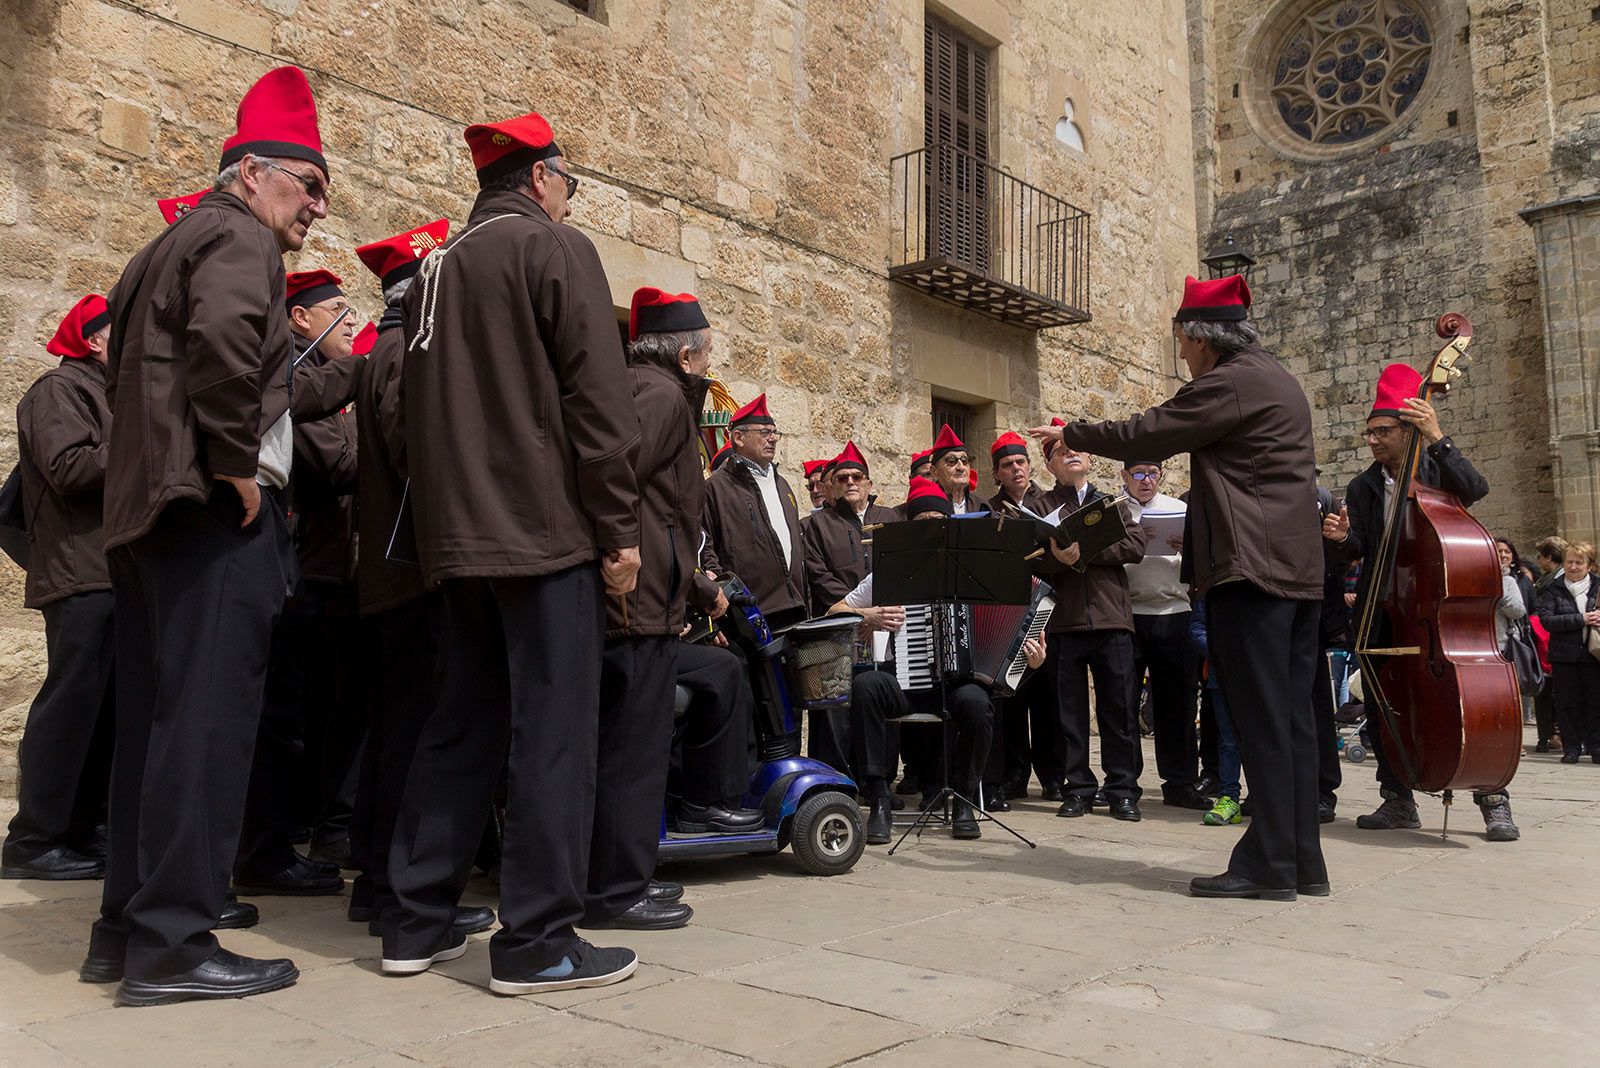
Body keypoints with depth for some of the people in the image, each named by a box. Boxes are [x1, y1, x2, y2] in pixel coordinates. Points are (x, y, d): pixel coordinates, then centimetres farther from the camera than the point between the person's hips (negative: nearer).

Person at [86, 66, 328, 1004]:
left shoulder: (169, 248, 26)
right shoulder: (240, 237, -4)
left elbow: (129, 371, 26)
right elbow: (222, 338, -24)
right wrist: (236, 463, -17)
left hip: (149, 512, 10)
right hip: (213, 510, -10)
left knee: (157, 720, 12)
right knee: (206, 719, -8)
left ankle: (127, 927, 19)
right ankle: (173, 941, -3)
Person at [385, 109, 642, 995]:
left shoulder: (437, 266, 18)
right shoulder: (556, 249, -4)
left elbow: (414, 408, 20)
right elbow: (597, 401, -12)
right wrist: (619, 529, -9)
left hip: (459, 536, 8)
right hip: (546, 531, -8)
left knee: (463, 722, 14)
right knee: (553, 730, -3)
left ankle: (417, 922, 19)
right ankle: (537, 943, 1)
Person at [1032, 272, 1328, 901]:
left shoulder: (1229, 383, -10)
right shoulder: (1273, 378, 21)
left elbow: (1144, 436, -9)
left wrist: (1069, 434, 5)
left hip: (1250, 567, -10)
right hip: (1296, 567, 10)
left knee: (1261, 719, -7)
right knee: (1291, 715, 10)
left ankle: (1268, 864, -2)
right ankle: (1302, 861, 15)